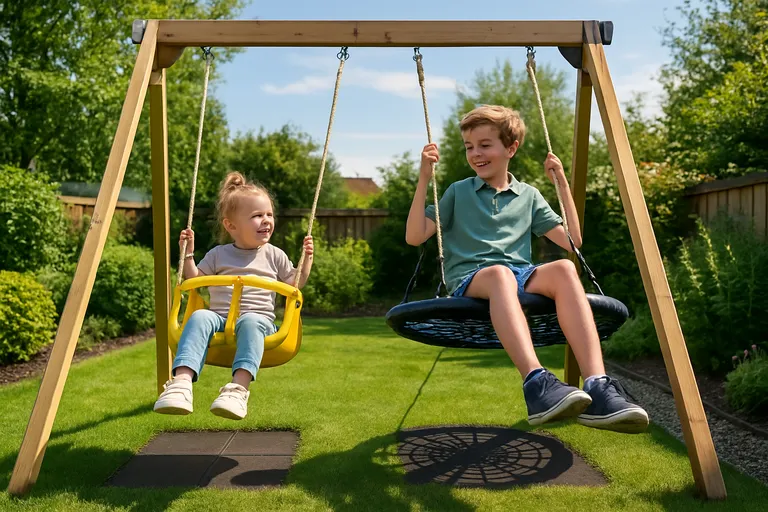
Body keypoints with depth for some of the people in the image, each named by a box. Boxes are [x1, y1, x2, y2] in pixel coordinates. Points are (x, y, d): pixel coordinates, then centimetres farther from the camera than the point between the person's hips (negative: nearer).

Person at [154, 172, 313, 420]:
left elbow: (294, 286, 19)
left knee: (251, 322, -38)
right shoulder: (218, 254, 17)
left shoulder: (274, 255, 16)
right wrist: (188, 254, 7)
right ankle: (182, 381, -48)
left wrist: (307, 260, 9)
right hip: (219, 317, 1)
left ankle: (239, 388, -53)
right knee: (199, 317, -33)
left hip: (258, 319, -1)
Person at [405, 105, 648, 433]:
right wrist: (424, 179, 0)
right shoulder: (458, 192, 17)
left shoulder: (529, 196, 21)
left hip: (522, 278, 2)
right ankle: (537, 383, -55)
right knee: (499, 273, -39)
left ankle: (597, 387, -45)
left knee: (563, 269, -32)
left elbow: (572, 242, 15)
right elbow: (414, 237, 7)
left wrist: (562, 183, 13)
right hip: (470, 280, -2)